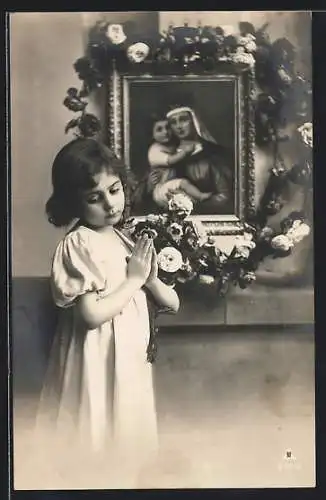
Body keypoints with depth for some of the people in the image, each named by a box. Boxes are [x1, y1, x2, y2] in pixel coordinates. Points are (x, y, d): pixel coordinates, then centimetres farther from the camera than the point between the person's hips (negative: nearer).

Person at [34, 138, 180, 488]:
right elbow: (92, 314, -24)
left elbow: (172, 304, 8)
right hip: (98, 364, -7)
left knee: (123, 452, 19)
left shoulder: (127, 240, 7)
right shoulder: (78, 244, -15)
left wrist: (150, 278, -11)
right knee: (96, 459, 4)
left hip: (131, 360, 7)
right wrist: (134, 279, -15)